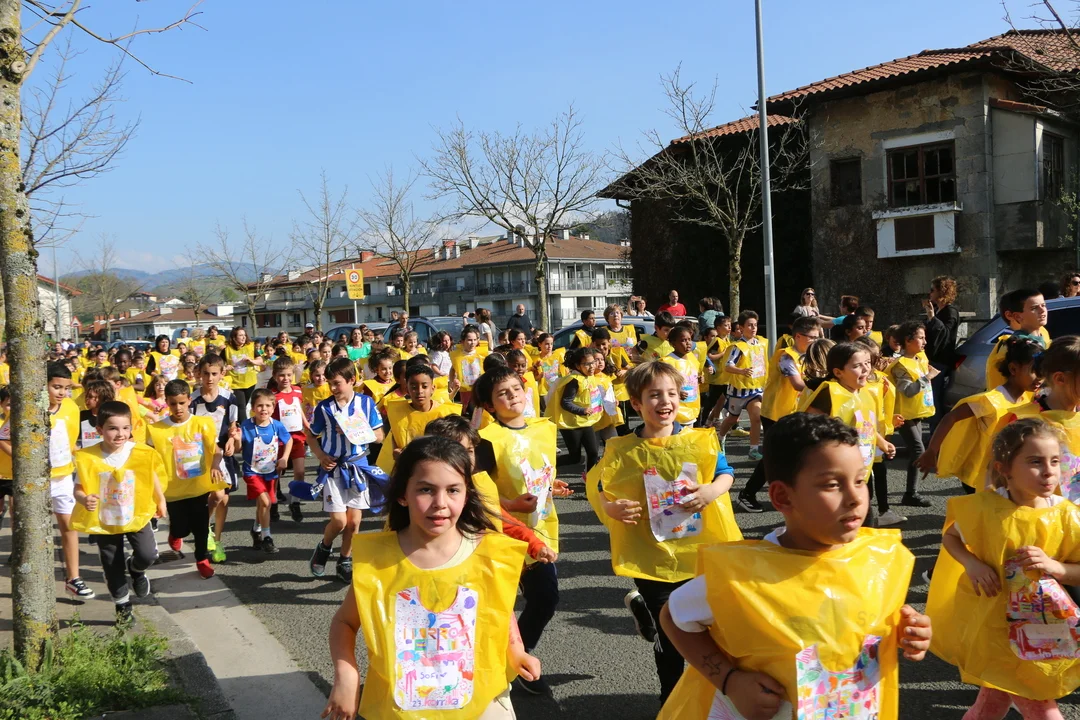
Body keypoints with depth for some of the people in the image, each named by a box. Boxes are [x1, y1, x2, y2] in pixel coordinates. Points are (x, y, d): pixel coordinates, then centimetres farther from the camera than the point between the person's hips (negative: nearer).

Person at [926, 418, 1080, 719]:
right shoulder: (984, 508, -15)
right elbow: (949, 537, 2)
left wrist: (1054, 567, -24)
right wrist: (972, 564, -15)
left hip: (1043, 629, 2)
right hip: (992, 623, -1)